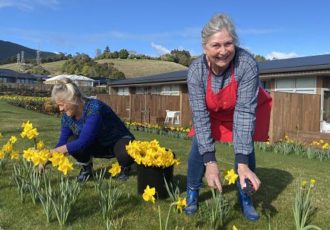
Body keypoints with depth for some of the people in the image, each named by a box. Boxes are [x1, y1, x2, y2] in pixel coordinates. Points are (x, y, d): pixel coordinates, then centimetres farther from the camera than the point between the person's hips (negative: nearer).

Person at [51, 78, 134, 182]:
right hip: (99, 145, 6)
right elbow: (63, 143, -5)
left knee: (124, 154, -39)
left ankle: (125, 168, -3)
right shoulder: (67, 116, -11)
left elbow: (83, 142, -37)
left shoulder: (94, 108, -33)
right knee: (71, 142, -22)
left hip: (119, 140, -5)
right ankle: (86, 168, 5)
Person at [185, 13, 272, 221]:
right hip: (212, 111, 1)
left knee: (245, 146, -12)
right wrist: (210, 161, -38)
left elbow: (245, 111, -39)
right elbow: (200, 115, -31)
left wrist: (242, 162, -43)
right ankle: (192, 192, 12)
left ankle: (245, 197, 10)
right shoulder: (196, 70, -31)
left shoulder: (247, 64, -38)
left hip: (244, 109, -1)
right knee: (199, 145, -9)